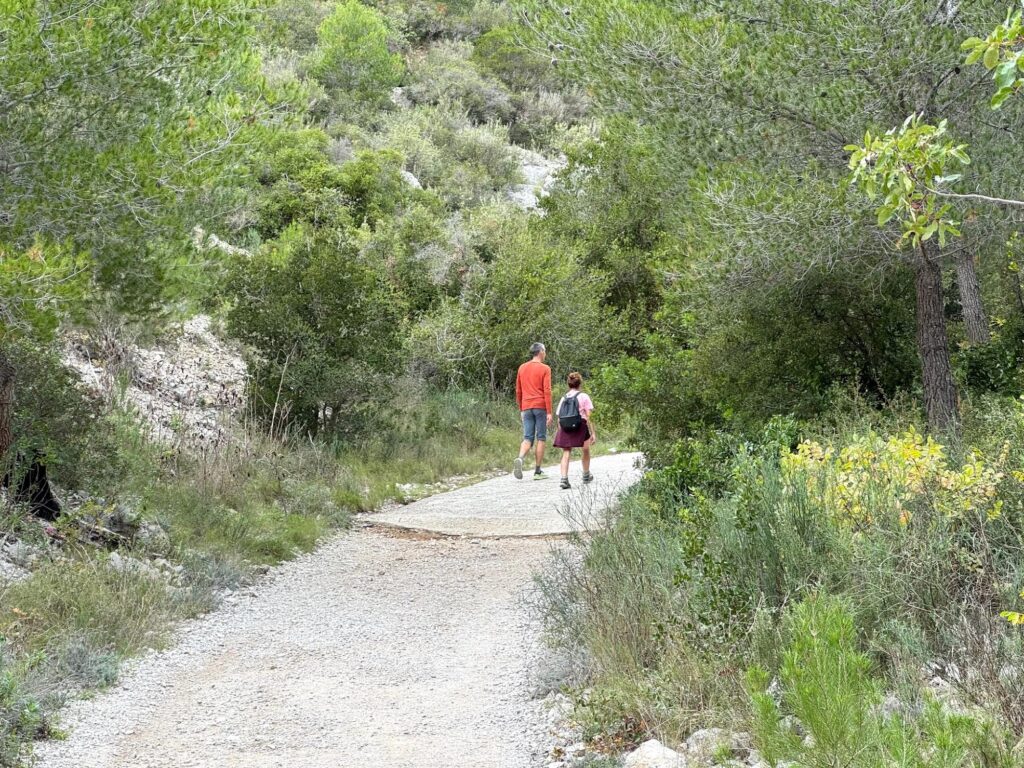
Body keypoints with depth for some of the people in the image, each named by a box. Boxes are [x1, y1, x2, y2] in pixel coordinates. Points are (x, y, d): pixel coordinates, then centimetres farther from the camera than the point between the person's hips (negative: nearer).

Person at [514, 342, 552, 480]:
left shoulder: (522, 368, 11)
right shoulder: (545, 369, -5)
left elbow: (518, 391, 14)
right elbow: (547, 391, -11)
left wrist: (521, 409, 22)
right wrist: (549, 412, -10)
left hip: (526, 408, 4)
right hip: (541, 407, -4)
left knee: (527, 438, 3)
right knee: (541, 439, 4)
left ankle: (520, 459, -26)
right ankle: (538, 471, 4)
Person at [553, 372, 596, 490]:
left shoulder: (563, 399, 14)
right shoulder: (584, 397, 3)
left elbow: (559, 419, 12)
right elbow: (589, 416, -3)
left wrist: (560, 434, 19)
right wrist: (593, 433, -2)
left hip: (565, 428, 2)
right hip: (580, 427, -2)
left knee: (566, 453, 0)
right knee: (586, 450, 21)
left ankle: (564, 479, -18)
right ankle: (586, 475, 36)